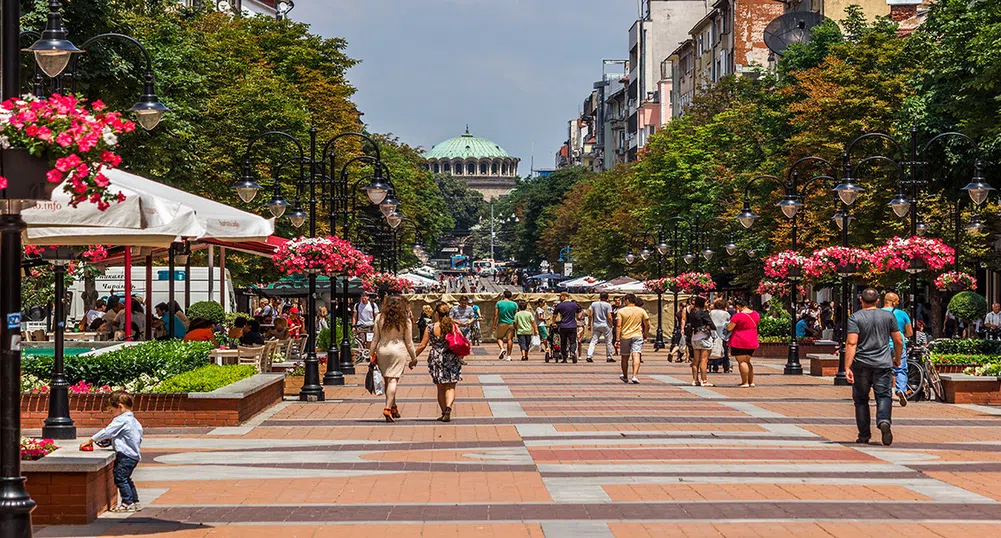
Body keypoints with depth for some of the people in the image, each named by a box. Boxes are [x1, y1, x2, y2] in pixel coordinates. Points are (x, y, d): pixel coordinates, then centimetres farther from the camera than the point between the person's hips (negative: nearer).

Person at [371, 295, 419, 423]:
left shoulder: (380, 318, 1)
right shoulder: (406, 321, -4)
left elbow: (375, 338, 5)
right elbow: (409, 342, 2)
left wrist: (372, 354, 12)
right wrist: (413, 358, 12)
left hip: (382, 350, 2)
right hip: (398, 350, -2)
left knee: (388, 380, 12)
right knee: (393, 380, -4)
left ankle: (393, 407, 19)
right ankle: (388, 408, -15)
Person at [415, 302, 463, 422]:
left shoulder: (431, 328, -6)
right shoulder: (453, 327, -5)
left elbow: (422, 346, -3)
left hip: (436, 359, 0)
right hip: (451, 359, 0)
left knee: (441, 388, 13)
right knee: (450, 387, 3)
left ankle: (444, 413, 16)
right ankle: (448, 408, -21)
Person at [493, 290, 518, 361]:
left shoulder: (499, 303, -3)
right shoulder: (514, 304, 2)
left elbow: (496, 315, -4)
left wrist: (494, 325, 1)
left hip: (502, 323, -1)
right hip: (511, 323, 1)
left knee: (499, 338, 12)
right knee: (510, 339, 4)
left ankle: (502, 348, -14)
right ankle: (508, 356, 4)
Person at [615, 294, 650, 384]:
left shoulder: (621, 311, -2)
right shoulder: (641, 311, 3)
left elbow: (618, 325, -9)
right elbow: (647, 325, 4)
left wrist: (617, 339, -9)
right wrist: (645, 335, 21)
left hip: (625, 336, 0)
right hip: (637, 336, 0)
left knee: (625, 357, 15)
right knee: (636, 356, -10)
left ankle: (625, 377, 30)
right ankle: (634, 376, -26)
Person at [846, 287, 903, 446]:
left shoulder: (855, 318, -4)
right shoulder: (888, 316, 4)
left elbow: (851, 343, -14)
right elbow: (898, 341, 8)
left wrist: (847, 367, -16)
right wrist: (897, 359, 24)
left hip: (861, 365, -1)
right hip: (883, 364, 1)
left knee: (861, 399, 10)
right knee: (884, 396, 3)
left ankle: (864, 436, 11)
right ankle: (884, 421, -26)